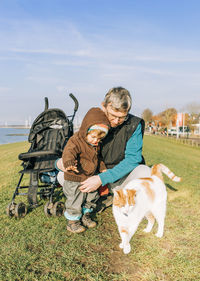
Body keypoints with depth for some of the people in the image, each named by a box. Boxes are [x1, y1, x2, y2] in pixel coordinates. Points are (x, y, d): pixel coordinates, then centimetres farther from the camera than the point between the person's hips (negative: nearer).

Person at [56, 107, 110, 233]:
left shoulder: (96, 145, 5)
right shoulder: (76, 141, -22)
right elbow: (68, 152, -40)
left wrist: (103, 168, 21)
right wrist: (69, 162, -59)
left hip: (89, 179, 8)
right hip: (74, 180, -8)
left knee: (91, 198, 21)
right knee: (75, 202, 2)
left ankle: (86, 216, 43)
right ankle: (72, 222, 22)